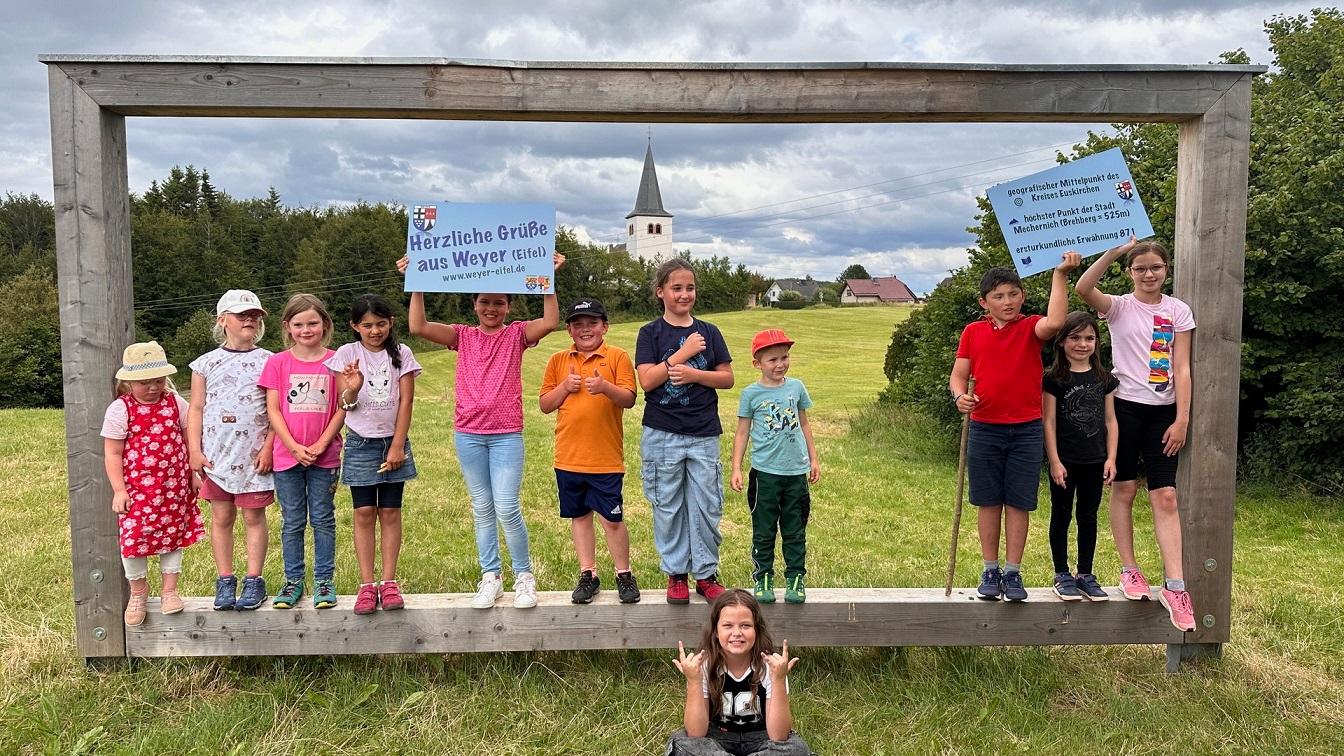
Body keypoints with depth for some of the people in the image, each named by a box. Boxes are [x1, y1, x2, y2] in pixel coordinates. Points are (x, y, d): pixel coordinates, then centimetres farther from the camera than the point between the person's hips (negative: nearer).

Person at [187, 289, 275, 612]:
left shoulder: (268, 361, 1)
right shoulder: (206, 363, 7)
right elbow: (196, 409, 7)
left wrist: (268, 447, -9)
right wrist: (194, 451, 0)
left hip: (254, 455, -2)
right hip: (215, 454, 2)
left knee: (254, 516, 3)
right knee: (221, 517, 7)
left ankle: (254, 581, 10)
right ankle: (224, 581, 17)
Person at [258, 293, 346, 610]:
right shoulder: (277, 362, 1)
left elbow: (341, 409, -1)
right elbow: (273, 410, -2)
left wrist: (320, 445, -10)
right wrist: (295, 447, -11)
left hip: (324, 456, -1)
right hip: (287, 456, 1)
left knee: (323, 519, 7)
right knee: (292, 522, 10)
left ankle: (324, 580, 17)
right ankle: (293, 580, 21)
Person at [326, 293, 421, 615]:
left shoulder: (400, 353, 1)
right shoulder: (348, 354, 0)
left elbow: (406, 401, -2)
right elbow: (345, 405, -1)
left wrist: (397, 445, -8)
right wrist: (352, 389, -25)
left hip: (393, 441, 0)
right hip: (360, 443, 0)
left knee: (390, 512, 3)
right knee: (364, 513, 0)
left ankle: (389, 582, 9)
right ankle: (367, 585, 5)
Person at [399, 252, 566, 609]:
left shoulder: (517, 334, 2)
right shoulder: (463, 335, 6)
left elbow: (550, 322, -17)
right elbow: (418, 327, -7)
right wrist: (416, 284, -12)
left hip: (507, 434, -2)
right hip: (468, 434, 3)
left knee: (507, 509, -7)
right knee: (482, 509, 10)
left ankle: (524, 576, 11)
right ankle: (490, 577, 21)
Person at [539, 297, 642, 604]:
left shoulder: (617, 357, -2)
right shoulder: (559, 360, 8)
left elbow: (629, 399, -9)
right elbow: (545, 405, 8)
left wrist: (605, 387, -27)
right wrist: (565, 386, -9)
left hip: (606, 457, -3)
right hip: (568, 456, 4)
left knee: (612, 518, 2)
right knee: (579, 515, 13)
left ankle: (624, 574, 19)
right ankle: (588, 574, 25)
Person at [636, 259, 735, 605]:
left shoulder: (708, 332, 8)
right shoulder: (651, 333, 1)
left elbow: (727, 378, 4)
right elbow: (646, 380, -11)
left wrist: (692, 374, -11)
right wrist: (683, 353, -14)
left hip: (704, 435, 2)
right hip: (662, 435, -2)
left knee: (707, 506, 4)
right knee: (668, 507, 6)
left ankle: (706, 573, 18)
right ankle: (675, 574, 19)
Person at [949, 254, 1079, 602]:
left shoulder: (1031, 328, 0)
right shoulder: (973, 332, 4)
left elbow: (1054, 322, -23)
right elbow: (958, 375, 5)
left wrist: (1060, 275, -23)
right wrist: (960, 396, -17)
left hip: (1026, 430, -1)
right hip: (984, 429, 1)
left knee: (1018, 503, 5)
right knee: (988, 502, 8)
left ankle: (1013, 573, 16)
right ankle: (990, 572, 19)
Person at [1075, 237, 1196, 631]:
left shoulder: (1179, 311, 5)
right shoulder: (1119, 307, 0)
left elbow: (1182, 369, 2)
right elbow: (1083, 289, -23)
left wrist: (1182, 419, -4)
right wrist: (1115, 251, -21)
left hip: (1162, 411, 1)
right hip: (1124, 406, -1)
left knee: (1166, 496, -3)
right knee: (1124, 489, 4)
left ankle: (1174, 586, -2)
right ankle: (1129, 571, 16)